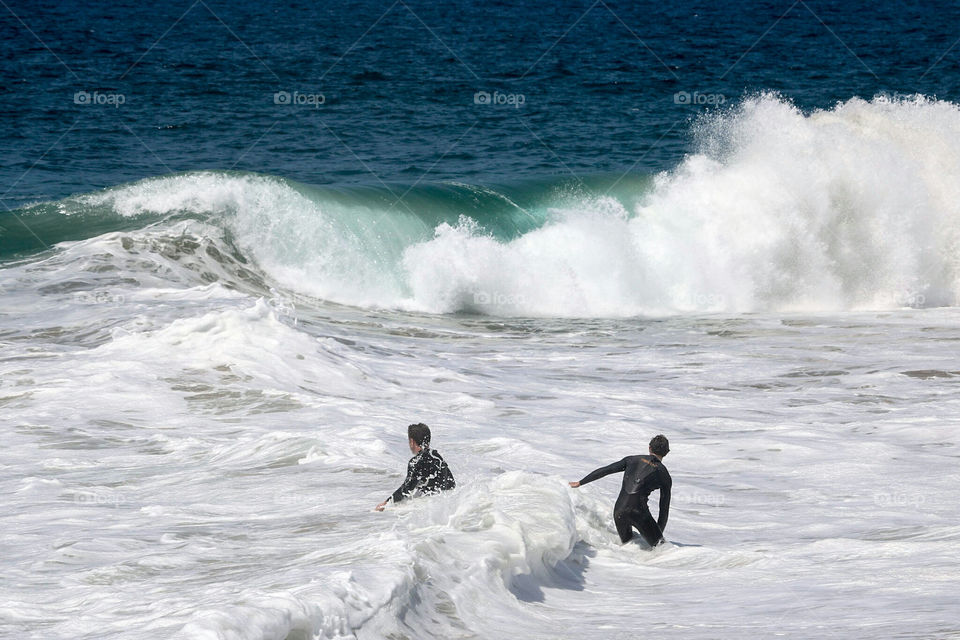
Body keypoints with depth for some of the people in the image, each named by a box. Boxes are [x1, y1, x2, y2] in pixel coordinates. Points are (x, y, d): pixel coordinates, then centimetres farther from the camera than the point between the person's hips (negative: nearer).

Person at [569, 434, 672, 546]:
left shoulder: (632, 459, 17)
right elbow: (664, 508, 13)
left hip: (619, 511, 4)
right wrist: (659, 533, 22)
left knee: (627, 544, 23)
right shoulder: (665, 476, 10)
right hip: (638, 511, -4)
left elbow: (604, 471, 15)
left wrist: (579, 483, 25)